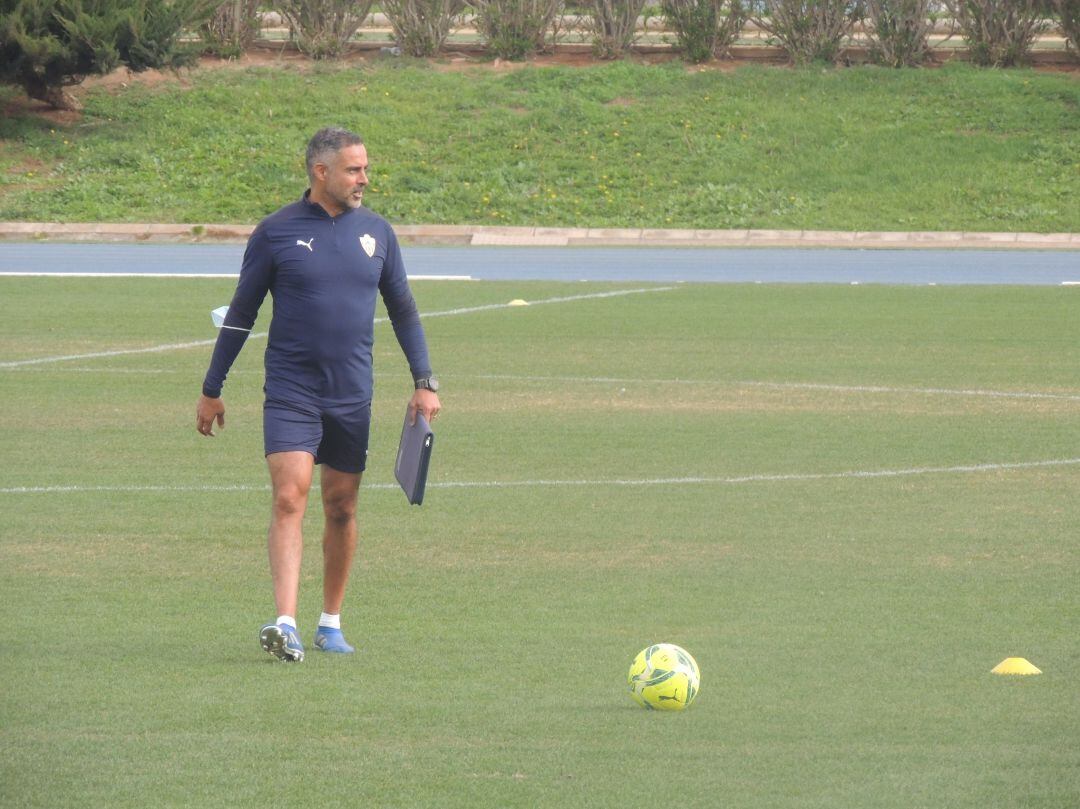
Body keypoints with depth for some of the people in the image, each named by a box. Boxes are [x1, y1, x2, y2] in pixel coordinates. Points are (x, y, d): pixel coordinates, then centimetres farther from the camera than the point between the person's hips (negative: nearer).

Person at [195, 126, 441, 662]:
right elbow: (240, 315, 4)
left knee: (341, 508, 9)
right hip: (290, 392, -3)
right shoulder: (276, 232, -3)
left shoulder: (376, 233, 7)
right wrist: (212, 390, 6)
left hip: (352, 397, 4)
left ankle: (331, 623, 22)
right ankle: (285, 623, -25)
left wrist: (423, 383, 7)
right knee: (289, 498, -17)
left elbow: (403, 311, 15)